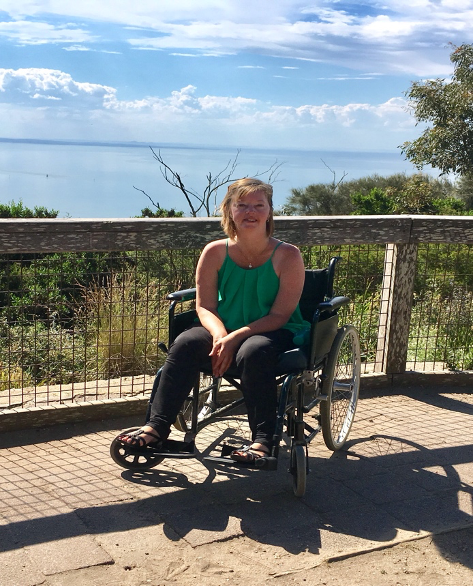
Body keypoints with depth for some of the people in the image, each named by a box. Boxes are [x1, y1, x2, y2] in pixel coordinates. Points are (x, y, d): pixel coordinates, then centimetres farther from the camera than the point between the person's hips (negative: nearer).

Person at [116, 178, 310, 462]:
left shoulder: (287, 255, -10)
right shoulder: (215, 252, -3)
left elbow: (280, 315, -14)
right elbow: (205, 307, -2)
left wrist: (235, 338, -25)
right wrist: (220, 336, -24)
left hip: (276, 333, -3)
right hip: (224, 329, 3)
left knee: (253, 351, -36)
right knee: (185, 344, -25)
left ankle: (262, 439, -26)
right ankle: (157, 427, -19)